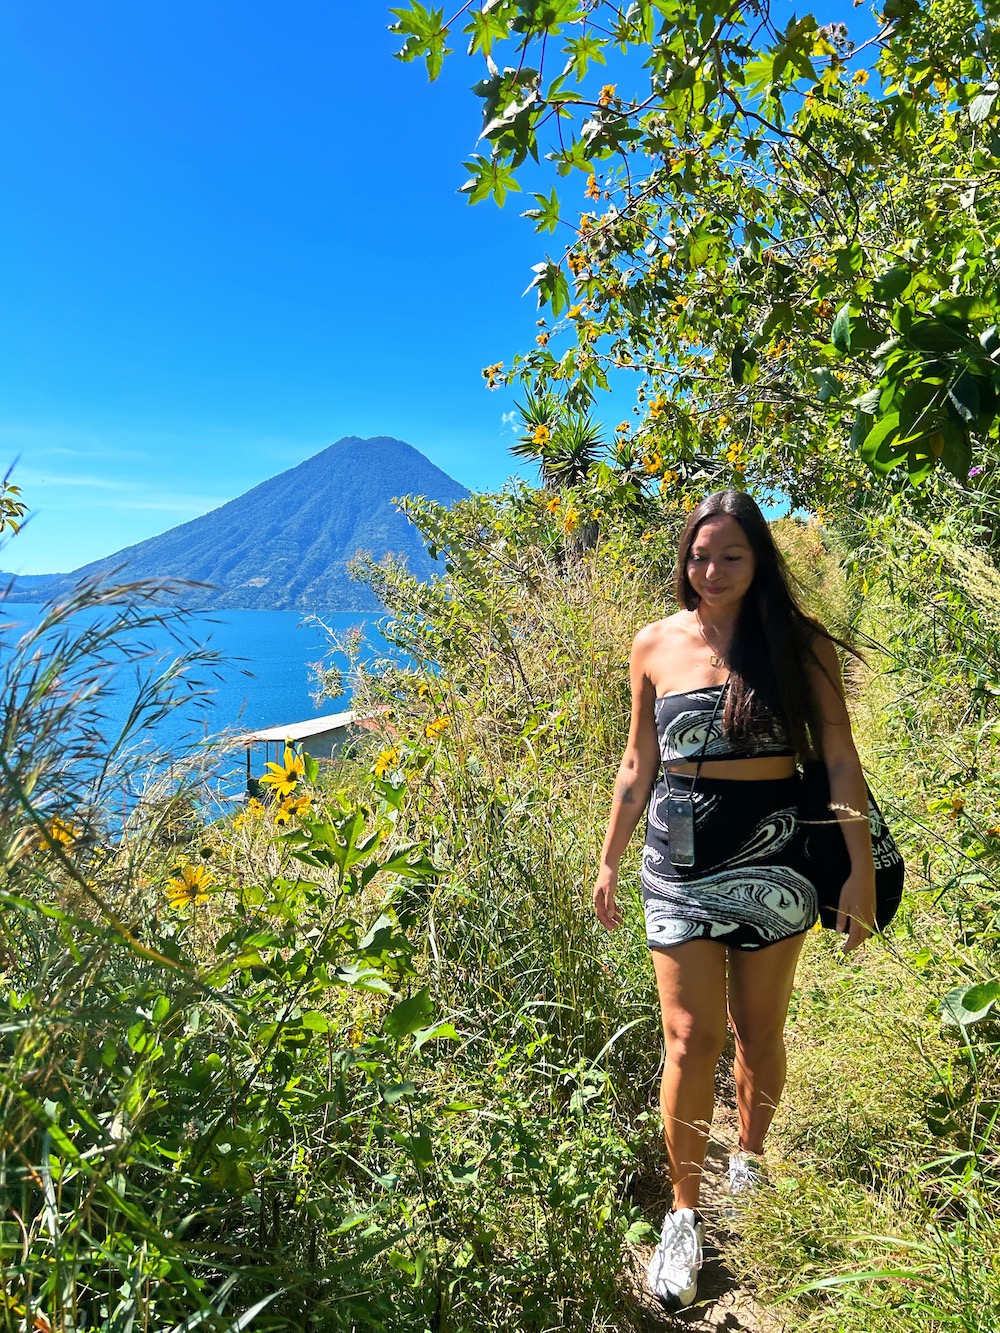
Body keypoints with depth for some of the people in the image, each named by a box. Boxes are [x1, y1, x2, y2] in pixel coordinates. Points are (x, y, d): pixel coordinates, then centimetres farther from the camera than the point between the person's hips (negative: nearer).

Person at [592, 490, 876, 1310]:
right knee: (692, 1040, 1)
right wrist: (609, 861, 10)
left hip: (772, 861, 0)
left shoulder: (800, 643, -4)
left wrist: (862, 869, -8)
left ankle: (751, 1161, 42)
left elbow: (840, 760, -3)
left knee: (759, 1033, 14)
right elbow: (639, 765, 7)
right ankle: (685, 1214, 21)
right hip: (681, 866, 1)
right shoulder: (657, 645, 1)